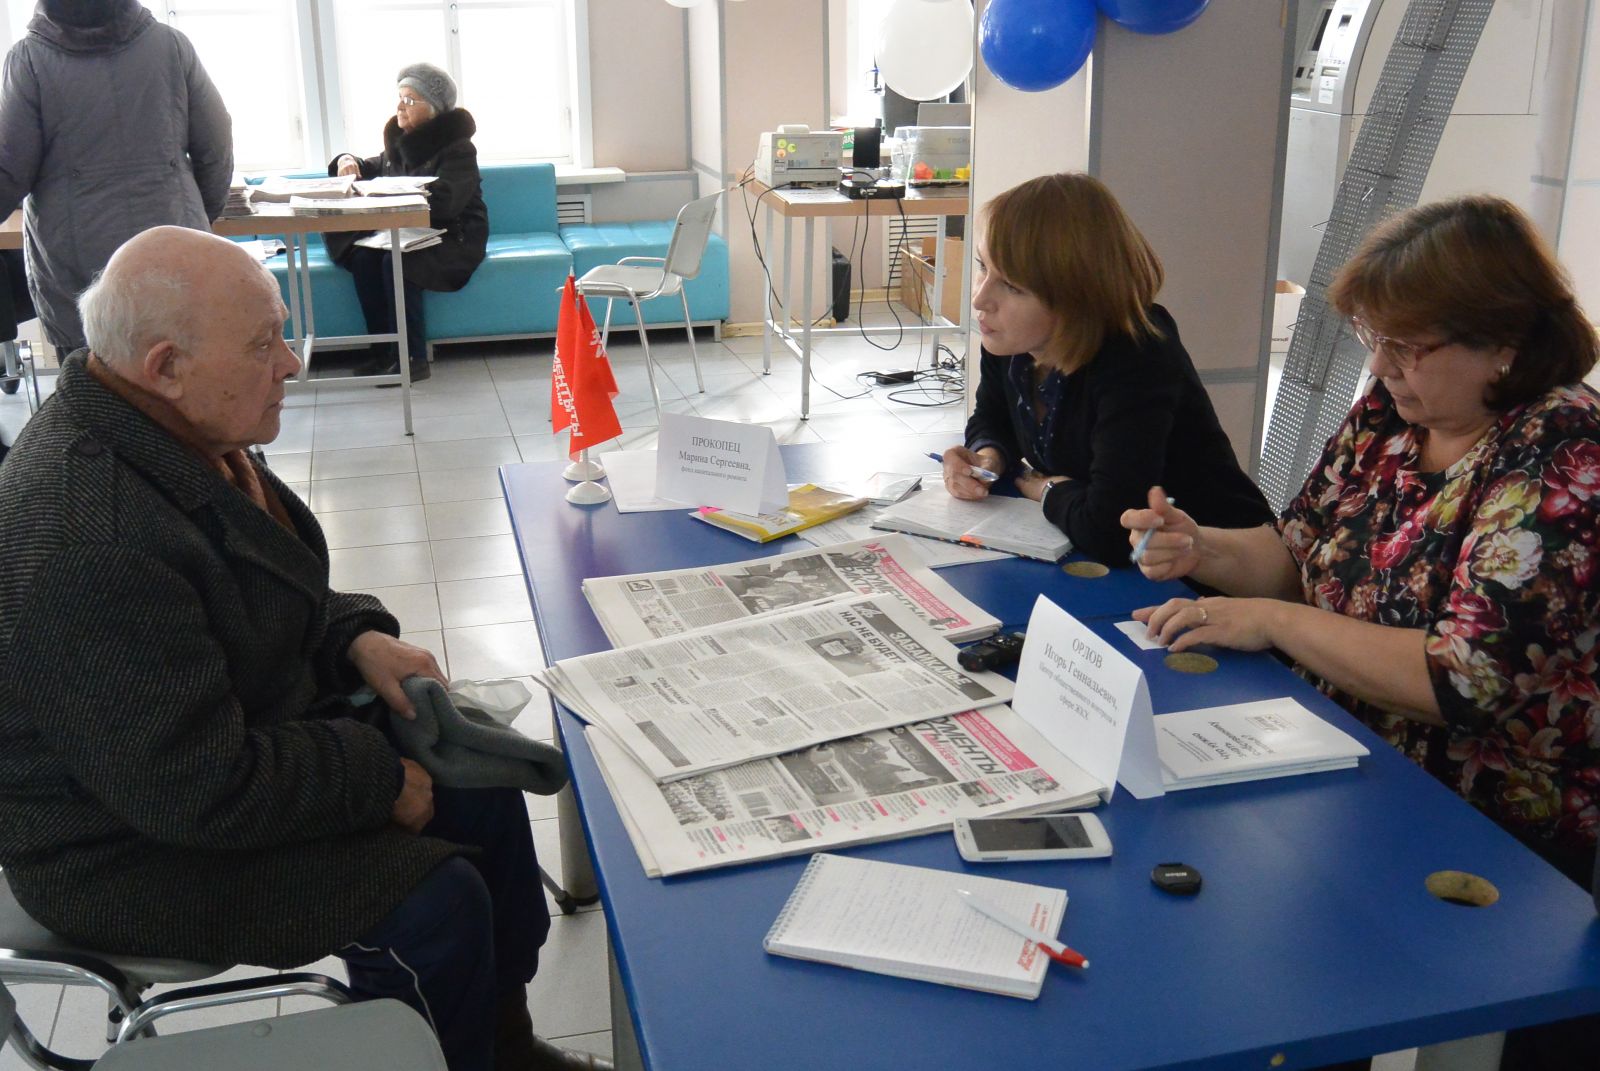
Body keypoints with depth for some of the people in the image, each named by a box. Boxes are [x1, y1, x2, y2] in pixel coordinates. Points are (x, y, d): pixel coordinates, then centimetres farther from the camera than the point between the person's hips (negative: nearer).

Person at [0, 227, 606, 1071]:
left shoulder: (171, 433, -3)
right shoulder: (88, 543, -34)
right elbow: (202, 790, -31)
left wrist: (358, 637, -3)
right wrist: (379, 776, -18)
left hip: (243, 729, 10)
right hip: (134, 852, -9)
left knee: (483, 789, 6)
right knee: (434, 898, -19)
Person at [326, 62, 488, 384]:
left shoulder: (457, 147, -12)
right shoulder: (401, 143, 10)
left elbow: (443, 201, -27)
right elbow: (373, 169, 26)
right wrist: (348, 162, 2)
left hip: (453, 239, -6)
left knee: (395, 262, -31)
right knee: (363, 257, -21)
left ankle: (414, 358, -25)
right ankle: (385, 350, -16)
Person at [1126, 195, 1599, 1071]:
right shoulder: (1390, 410, 1)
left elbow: (1466, 680, -26)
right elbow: (1299, 554, 11)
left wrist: (1274, 621, -22)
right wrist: (1203, 549, -8)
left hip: (1494, 834, -6)